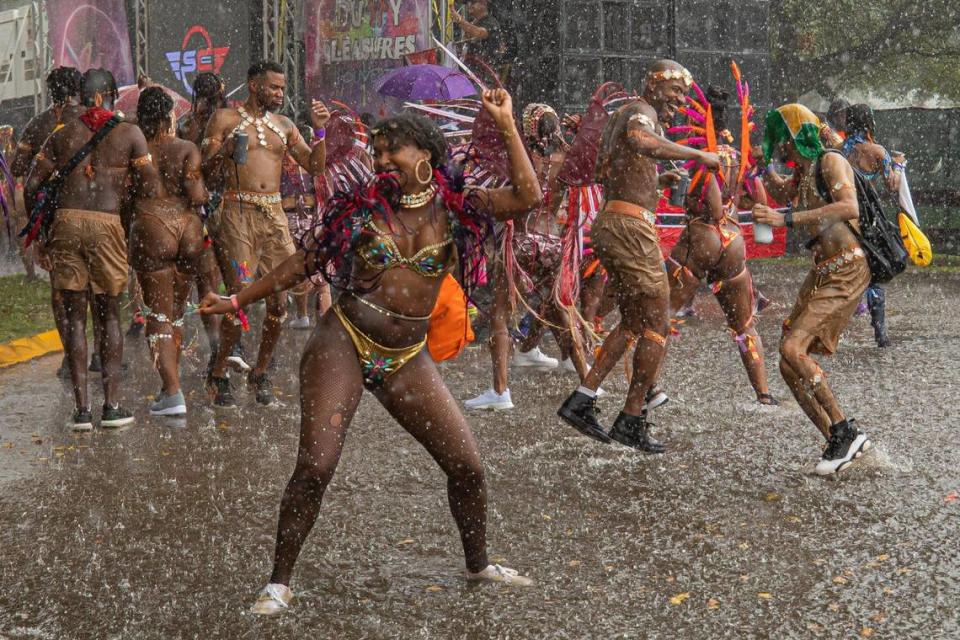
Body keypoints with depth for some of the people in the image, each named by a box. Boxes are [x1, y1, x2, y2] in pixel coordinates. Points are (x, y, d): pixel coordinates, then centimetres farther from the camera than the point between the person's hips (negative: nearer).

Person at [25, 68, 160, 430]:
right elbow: (150, 188, -1)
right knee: (109, 315, 10)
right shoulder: (129, 134, 5)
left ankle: (81, 407, 3)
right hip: (107, 224, -2)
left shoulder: (63, 135, 12)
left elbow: (32, 187, 9)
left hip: (66, 223, 2)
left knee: (74, 315, 7)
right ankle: (111, 404, 6)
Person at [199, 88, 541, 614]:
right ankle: (279, 582, -1)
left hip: (408, 358, 2)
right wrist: (239, 299, 7)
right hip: (344, 342, -2)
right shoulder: (363, 206, 0)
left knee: (467, 464, 4)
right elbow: (306, 261, 6)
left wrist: (506, 126, -11)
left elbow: (528, 197, -9)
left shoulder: (454, 210, 1)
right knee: (315, 463, -14)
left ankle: (479, 565, 28)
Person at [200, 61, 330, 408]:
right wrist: (224, 151, -17)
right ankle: (219, 376, 1)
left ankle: (261, 373, 15)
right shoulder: (225, 119, 4)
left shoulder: (283, 126, 17)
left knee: (279, 298, -1)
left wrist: (319, 131, -1)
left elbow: (314, 167, 13)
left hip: (274, 214, 5)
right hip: (238, 213, -5)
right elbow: (206, 173, 2)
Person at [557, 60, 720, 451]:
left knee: (632, 323, 19)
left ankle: (581, 401, 14)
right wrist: (697, 155, -33)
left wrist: (658, 180, 27)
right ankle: (632, 421, 2)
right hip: (630, 225, -10)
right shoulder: (642, 112, -8)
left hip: (607, 224, 10)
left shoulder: (620, 115, 23)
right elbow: (639, 141, -34)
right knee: (656, 326, -1)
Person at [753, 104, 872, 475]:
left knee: (793, 348, -21)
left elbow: (850, 208, -31)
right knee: (790, 365, 2)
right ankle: (839, 441, 7)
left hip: (846, 271, -9)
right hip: (822, 272, 9)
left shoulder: (830, 162, -11)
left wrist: (787, 219, -35)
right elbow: (783, 194, 41)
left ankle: (845, 430, -12)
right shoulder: (803, 172, 16)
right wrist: (763, 166, 24)